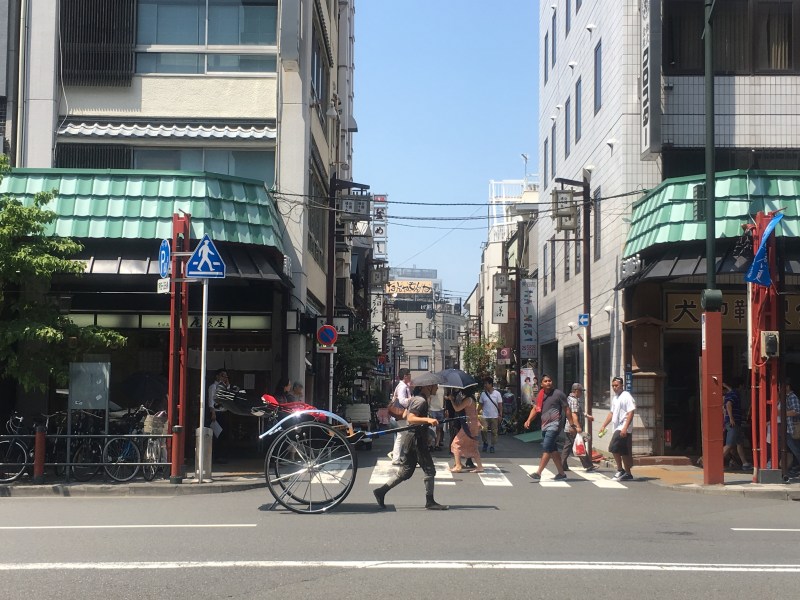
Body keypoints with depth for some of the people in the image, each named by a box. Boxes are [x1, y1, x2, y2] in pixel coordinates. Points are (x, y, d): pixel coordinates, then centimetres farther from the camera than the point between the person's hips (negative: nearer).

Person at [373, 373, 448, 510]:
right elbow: (410, 418, -27)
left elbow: (406, 414, 23)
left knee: (405, 472, 12)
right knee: (429, 470, -2)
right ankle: (430, 502, 4)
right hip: (417, 440, -10)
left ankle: (381, 491, 10)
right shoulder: (421, 400, -16)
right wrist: (427, 420, -39)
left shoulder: (416, 398, 14)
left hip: (412, 440, 10)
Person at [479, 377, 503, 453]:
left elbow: (500, 405, -1)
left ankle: (492, 446, 15)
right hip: (485, 416, 1)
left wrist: (500, 415, -5)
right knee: (483, 430, -12)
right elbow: (481, 405, 8)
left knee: (494, 431, 3)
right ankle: (485, 443, 11)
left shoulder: (497, 393, -2)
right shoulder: (483, 394, 4)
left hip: (494, 416, -1)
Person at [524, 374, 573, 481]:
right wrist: (529, 420, -5)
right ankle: (561, 473, 21)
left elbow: (567, 409, -1)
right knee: (553, 450, 11)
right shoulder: (541, 395, 15)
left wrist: (572, 424, -4)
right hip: (545, 426, 7)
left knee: (547, 449, -14)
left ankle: (538, 473, -17)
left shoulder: (558, 393, -3)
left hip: (554, 425, -7)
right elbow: (535, 409, 11)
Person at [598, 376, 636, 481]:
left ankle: (620, 469, -5)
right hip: (617, 428, 9)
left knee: (613, 448, -16)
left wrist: (625, 428, -24)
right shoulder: (615, 398, 18)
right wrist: (603, 426, 19)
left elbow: (630, 413, -17)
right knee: (624, 452, 10)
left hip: (623, 429, -9)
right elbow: (611, 413, 25)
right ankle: (627, 473, 14)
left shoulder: (626, 396, -10)